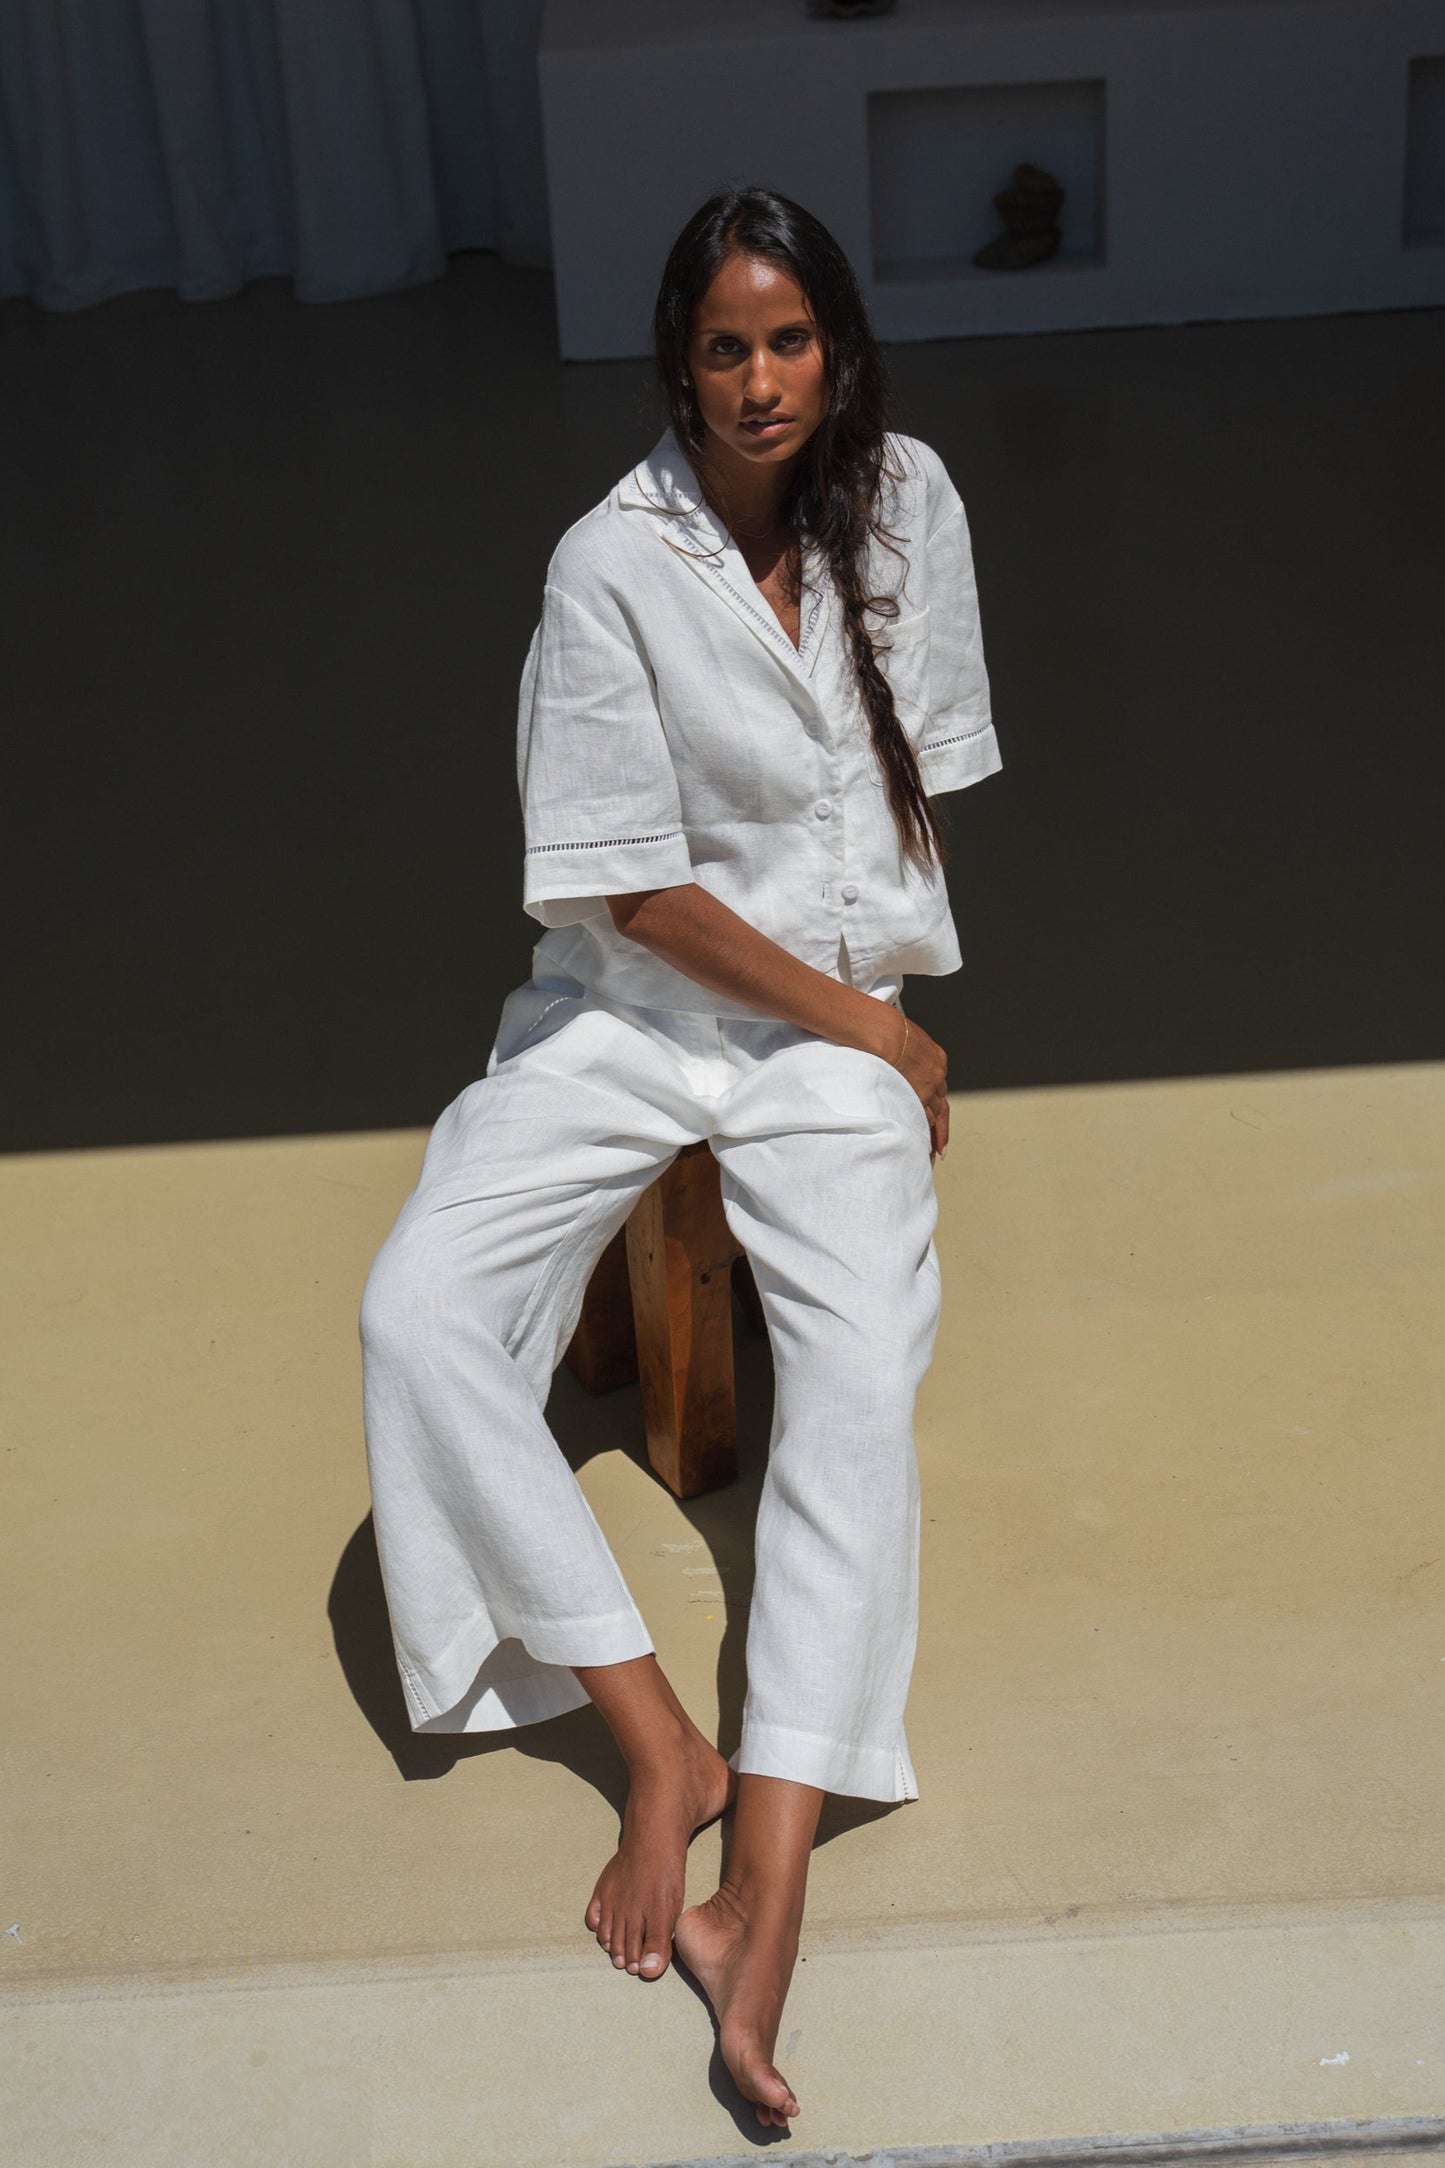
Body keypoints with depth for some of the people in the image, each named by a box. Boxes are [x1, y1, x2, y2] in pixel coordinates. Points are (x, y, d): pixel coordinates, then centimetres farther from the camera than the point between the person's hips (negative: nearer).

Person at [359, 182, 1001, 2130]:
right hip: (634, 1006, -1)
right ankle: (663, 1740, -17)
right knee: (418, 1312, -24)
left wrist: (889, 1013, 6)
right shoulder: (613, 566, -13)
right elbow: (638, 890, -13)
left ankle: (768, 1886, -30)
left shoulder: (906, 498, -1)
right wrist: (869, 1024, -10)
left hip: (847, 1016, 1)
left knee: (863, 1376, -25)